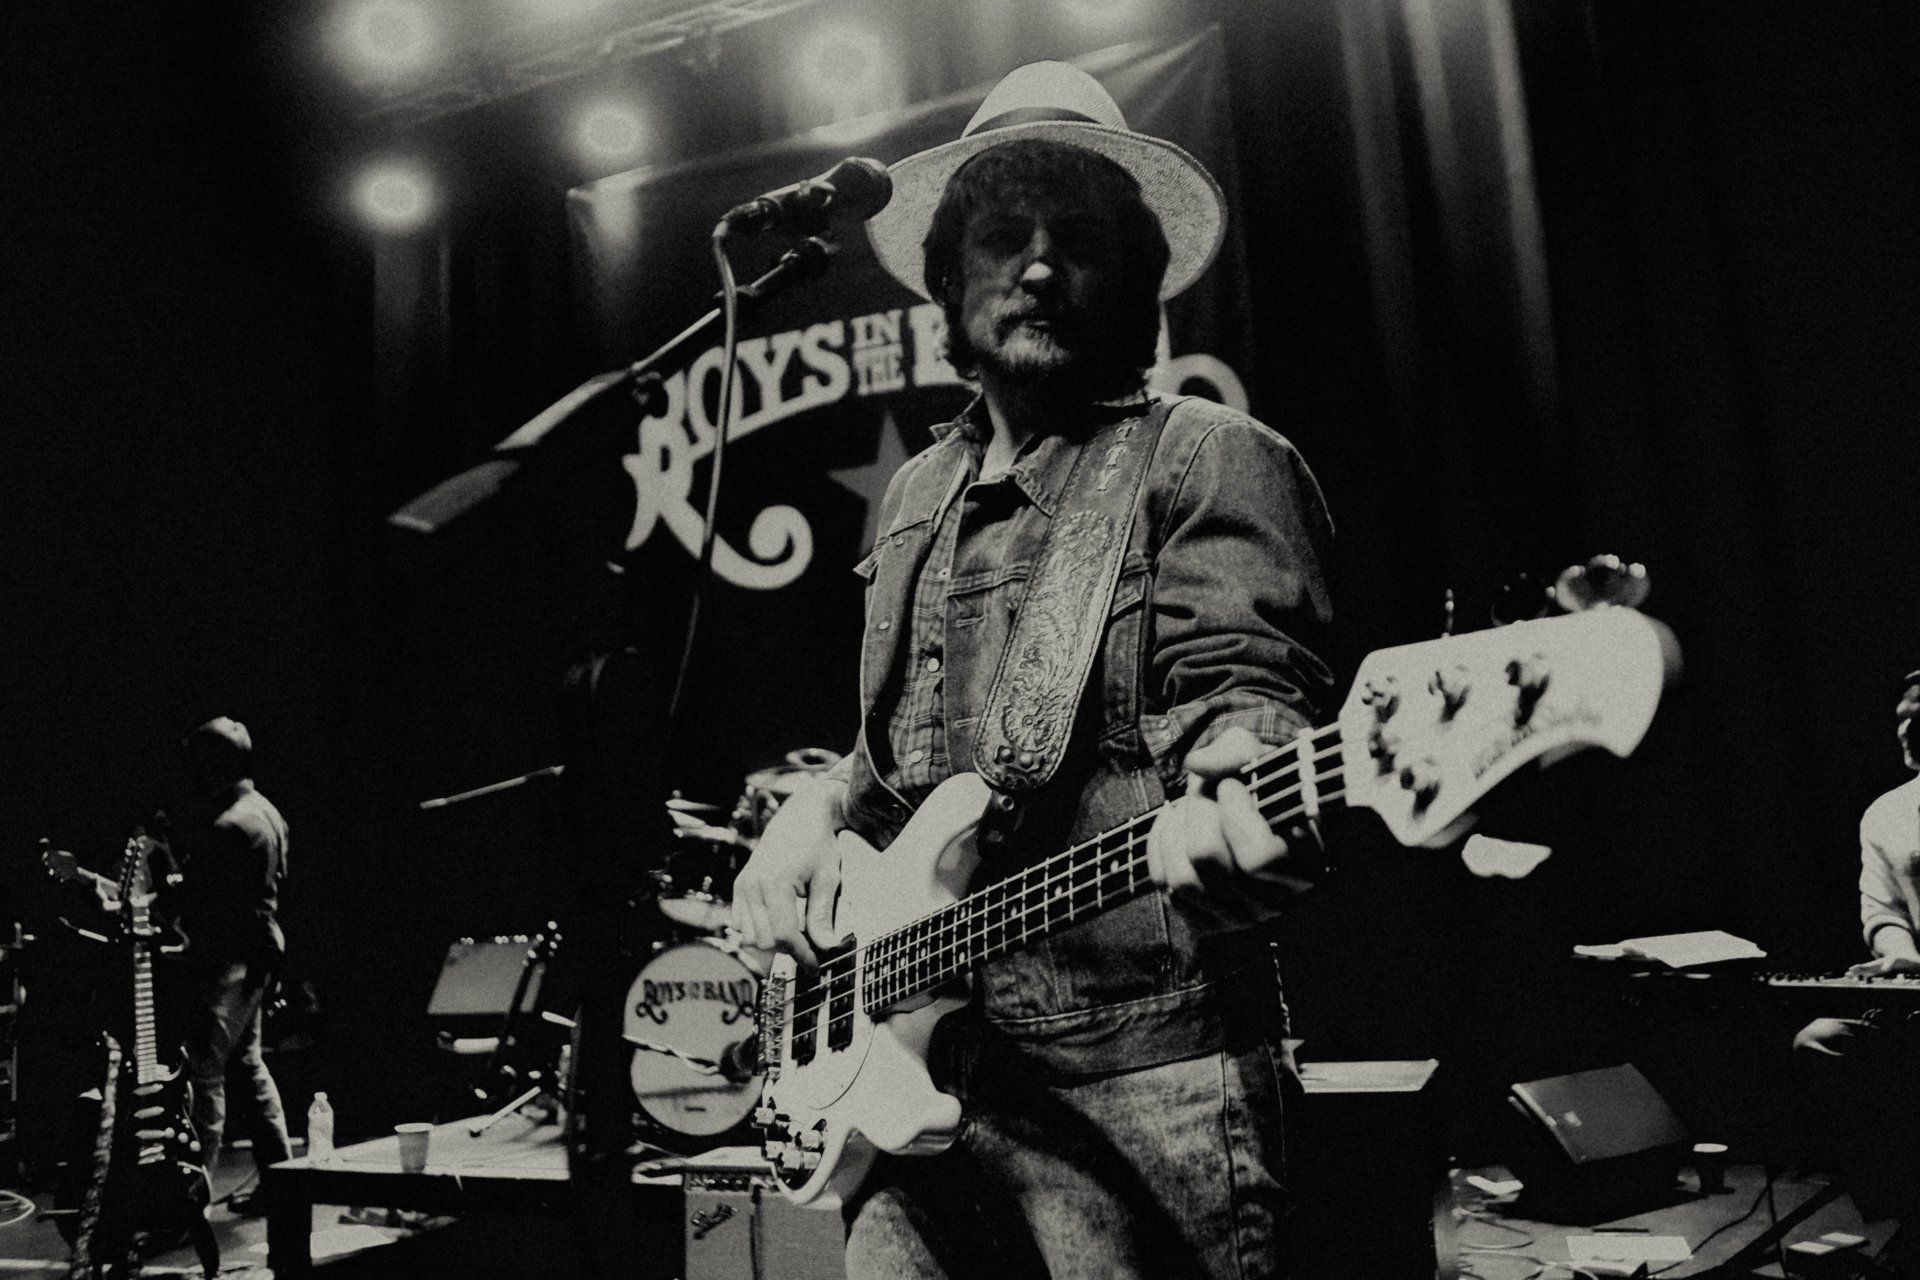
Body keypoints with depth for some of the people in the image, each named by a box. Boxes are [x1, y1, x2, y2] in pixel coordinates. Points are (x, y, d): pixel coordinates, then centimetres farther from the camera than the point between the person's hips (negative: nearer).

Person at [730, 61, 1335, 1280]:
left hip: (1135, 1083, -6)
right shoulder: (919, 496, 18)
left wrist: (1231, 797, -36)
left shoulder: (1211, 462, -2)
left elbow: (1240, 696, -15)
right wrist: (814, 818, 6)